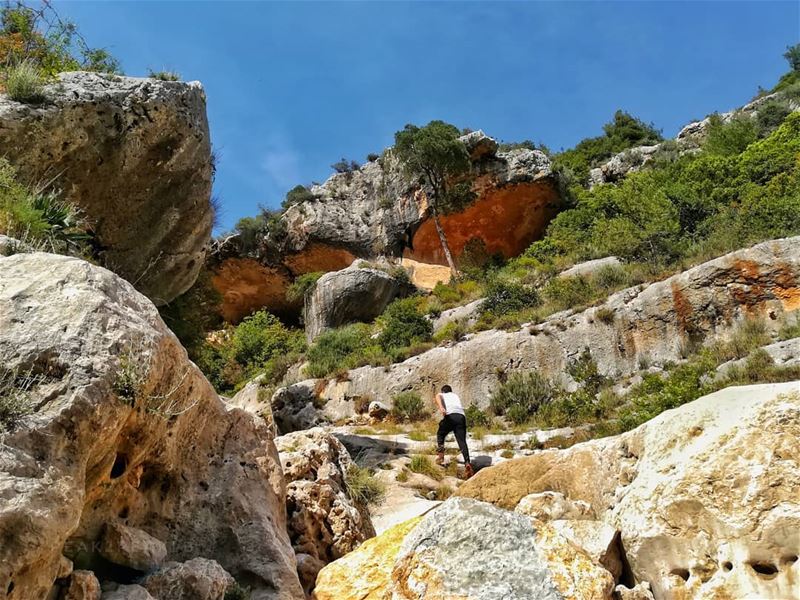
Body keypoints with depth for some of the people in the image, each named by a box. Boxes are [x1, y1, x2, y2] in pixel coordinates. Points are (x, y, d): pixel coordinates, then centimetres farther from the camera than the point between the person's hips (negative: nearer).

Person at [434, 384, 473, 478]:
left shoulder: (440, 395, 26)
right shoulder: (456, 395, 38)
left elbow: (438, 397, 1)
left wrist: (441, 408, -18)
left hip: (450, 416, -2)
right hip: (461, 416, 2)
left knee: (440, 435, 22)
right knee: (462, 441, -6)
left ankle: (440, 453, 3)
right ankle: (467, 462, -24)